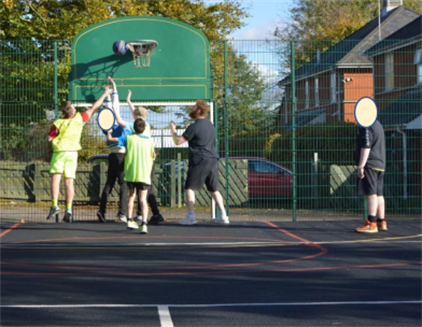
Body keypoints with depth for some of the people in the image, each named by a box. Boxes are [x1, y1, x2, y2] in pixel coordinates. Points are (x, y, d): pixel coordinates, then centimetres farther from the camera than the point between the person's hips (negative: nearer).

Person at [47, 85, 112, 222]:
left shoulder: (57, 123, -4)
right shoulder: (79, 118, -1)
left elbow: (50, 140, -3)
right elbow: (93, 108, 9)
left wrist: (50, 151, 15)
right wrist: (105, 94, 17)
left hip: (59, 151, -2)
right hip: (72, 153, 2)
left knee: (55, 178, -4)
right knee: (69, 182, 2)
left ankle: (54, 205, -18)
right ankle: (68, 210, -5)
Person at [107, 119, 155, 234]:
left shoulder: (128, 138, 1)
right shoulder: (149, 141, 4)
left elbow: (110, 139, 1)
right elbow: (153, 156, 15)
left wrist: (109, 132, 22)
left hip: (130, 173, 1)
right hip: (144, 175, -1)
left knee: (131, 196, 22)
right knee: (143, 199, -5)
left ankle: (129, 220, 26)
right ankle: (144, 224, -22)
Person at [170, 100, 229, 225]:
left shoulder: (194, 127, -13)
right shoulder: (209, 124, 12)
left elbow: (178, 141, -12)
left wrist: (173, 129, 3)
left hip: (199, 161, -7)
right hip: (212, 160, 7)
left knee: (189, 188, 0)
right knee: (214, 189, 14)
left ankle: (191, 216, -9)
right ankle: (223, 216, 8)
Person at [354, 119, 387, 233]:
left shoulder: (366, 127, -12)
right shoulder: (378, 125, 19)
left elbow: (366, 147, -19)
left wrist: (361, 166, -19)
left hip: (369, 165, -10)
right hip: (380, 164, 10)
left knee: (371, 194, -12)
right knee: (378, 194, 13)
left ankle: (371, 224, -17)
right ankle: (381, 222, 17)